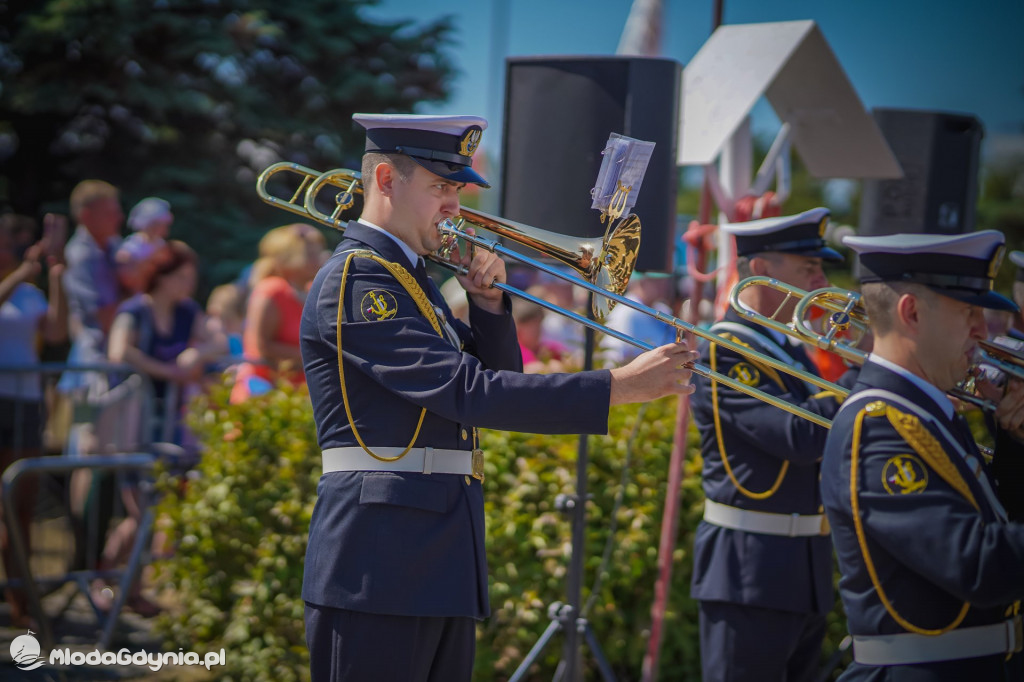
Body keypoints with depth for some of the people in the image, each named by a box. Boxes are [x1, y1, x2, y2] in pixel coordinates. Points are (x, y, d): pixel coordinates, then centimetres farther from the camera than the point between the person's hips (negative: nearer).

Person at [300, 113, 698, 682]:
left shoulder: (411, 277, 19)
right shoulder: (354, 279, -12)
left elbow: (496, 376, 23)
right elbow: (470, 394, -21)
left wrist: (488, 301, 5)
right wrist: (620, 385, -22)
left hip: (442, 567, 10)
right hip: (381, 565, -10)